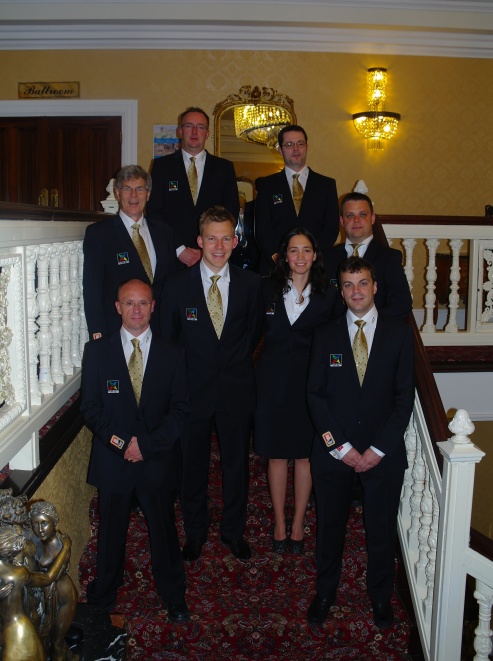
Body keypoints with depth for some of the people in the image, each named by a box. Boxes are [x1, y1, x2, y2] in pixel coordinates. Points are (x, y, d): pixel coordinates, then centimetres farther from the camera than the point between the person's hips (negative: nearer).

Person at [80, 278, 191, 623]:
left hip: (158, 461, 0)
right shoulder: (97, 351, 0)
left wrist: (147, 444, -14)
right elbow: (91, 407, -3)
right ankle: (104, 595, 38)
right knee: (111, 530, 16)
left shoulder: (172, 354, 0)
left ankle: (174, 596, 34)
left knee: (164, 530, 13)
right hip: (112, 461, 0)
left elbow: (180, 409, -4)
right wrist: (121, 442, -15)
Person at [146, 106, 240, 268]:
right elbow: (154, 212, 1)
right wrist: (179, 249, -9)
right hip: (172, 258, 0)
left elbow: (231, 212, 4)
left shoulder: (224, 168, 9)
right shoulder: (162, 165, 7)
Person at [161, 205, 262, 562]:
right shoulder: (177, 284, -4)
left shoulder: (250, 283, -2)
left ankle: (234, 529, 35)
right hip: (193, 388, 0)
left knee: (237, 462, 14)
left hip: (237, 389, 1)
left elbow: (255, 331, 8)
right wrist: (183, 374, 0)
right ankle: (195, 531, 34)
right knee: (193, 463, 12)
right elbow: (168, 337, 3)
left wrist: (236, 361, 2)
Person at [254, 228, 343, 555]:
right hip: (274, 381, 0)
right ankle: (280, 524, 25)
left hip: (311, 382, 0)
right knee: (276, 454, 9)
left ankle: (298, 524, 25)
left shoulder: (329, 295, 0)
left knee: (305, 454, 9)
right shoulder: (267, 289, 1)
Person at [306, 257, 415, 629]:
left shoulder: (399, 333, 1)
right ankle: (326, 592, 33)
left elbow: (405, 396, -3)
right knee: (330, 526, 12)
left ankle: (381, 595, 34)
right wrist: (340, 446, -8)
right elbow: (315, 394, 0)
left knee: (382, 528, 11)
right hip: (333, 449, 1)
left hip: (383, 453, 0)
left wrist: (378, 449, -9)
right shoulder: (326, 334, 4)